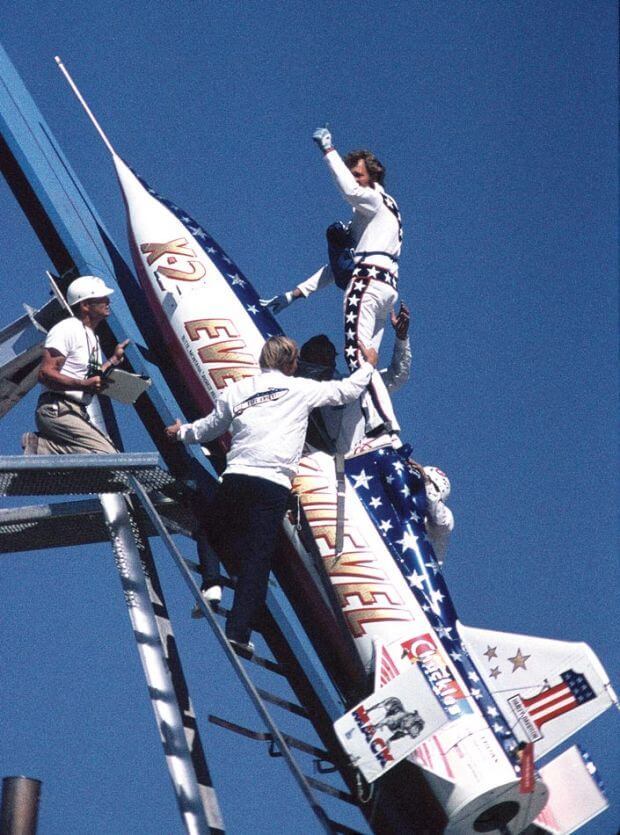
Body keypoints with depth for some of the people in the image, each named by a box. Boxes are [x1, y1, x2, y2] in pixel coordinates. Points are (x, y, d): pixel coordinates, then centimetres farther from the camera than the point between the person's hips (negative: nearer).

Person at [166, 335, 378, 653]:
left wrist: (183, 432, 48)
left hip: (235, 477, 2)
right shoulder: (301, 389, 7)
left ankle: (211, 582, 3)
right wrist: (368, 365, 37)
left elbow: (210, 427, 28)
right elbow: (347, 390, 18)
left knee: (213, 531, 27)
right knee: (257, 558, -1)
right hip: (273, 486, -2)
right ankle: (238, 631, -5)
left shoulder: (235, 391, 14)